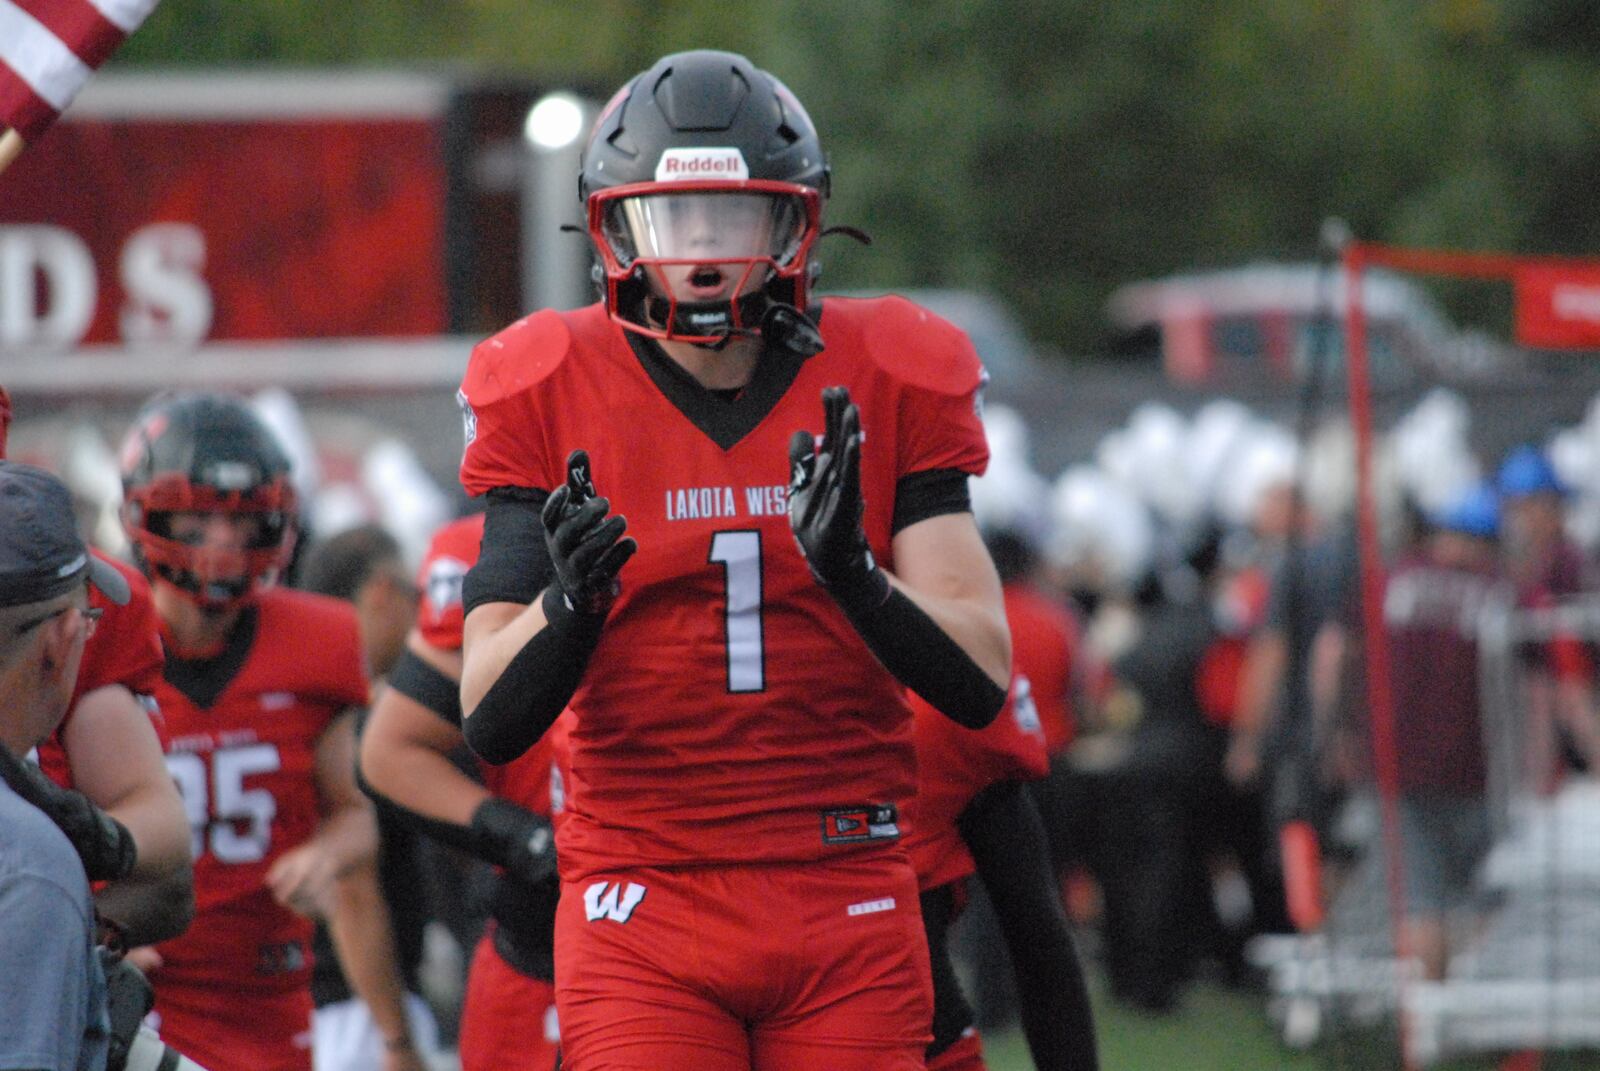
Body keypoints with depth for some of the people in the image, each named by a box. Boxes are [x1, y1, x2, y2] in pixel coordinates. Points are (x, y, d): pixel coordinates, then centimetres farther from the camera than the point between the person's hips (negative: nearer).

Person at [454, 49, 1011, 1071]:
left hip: (849, 909, 1)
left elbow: (982, 679, -3)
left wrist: (853, 572, -21)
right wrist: (569, 601, -23)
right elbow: (489, 720, -2)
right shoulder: (550, 398, 1)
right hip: (645, 905, -1)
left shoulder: (888, 384, 4)